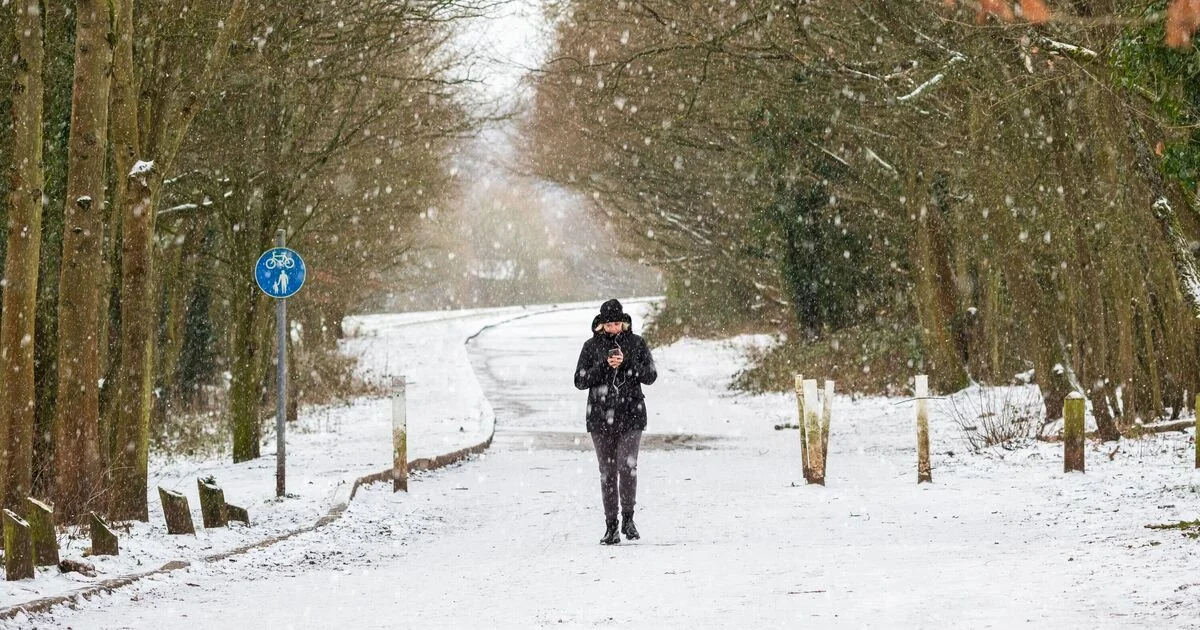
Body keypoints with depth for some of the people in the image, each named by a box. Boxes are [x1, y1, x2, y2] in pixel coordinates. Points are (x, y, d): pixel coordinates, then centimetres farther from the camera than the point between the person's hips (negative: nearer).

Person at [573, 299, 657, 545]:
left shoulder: (636, 343, 4)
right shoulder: (592, 346, 5)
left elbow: (650, 376, -1)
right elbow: (580, 381, -1)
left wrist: (626, 363, -16)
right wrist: (604, 366, -14)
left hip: (631, 416, -1)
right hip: (600, 417, 1)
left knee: (627, 466, -15)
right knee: (607, 472, 4)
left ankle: (628, 519, 0)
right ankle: (611, 526, 10)